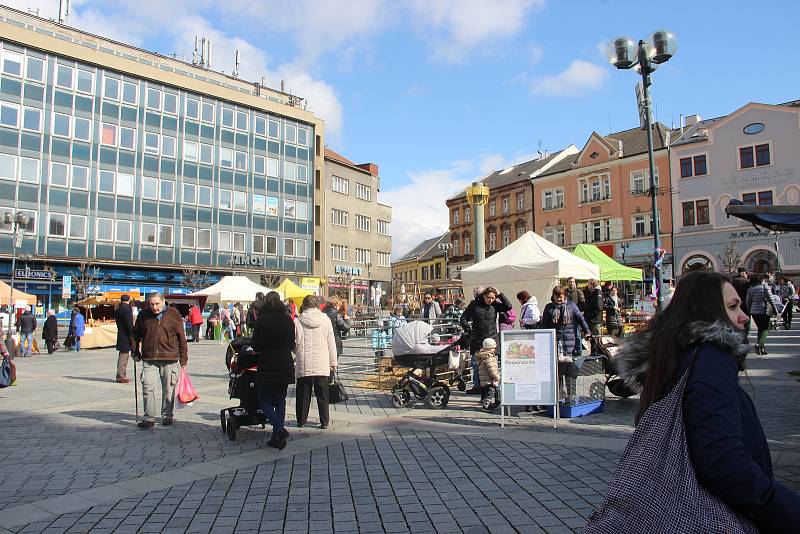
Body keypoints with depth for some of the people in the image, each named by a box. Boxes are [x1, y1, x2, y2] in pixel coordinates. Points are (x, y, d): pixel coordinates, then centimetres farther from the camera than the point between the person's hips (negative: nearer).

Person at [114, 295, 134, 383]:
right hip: (126, 336, -9)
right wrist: (132, 336, -14)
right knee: (123, 356, -4)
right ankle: (121, 376, -2)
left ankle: (122, 375, 24)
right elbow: (129, 324, -18)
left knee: (122, 356, 16)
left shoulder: (117, 310, 13)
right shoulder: (127, 309, -14)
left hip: (120, 335, 9)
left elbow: (116, 321, 17)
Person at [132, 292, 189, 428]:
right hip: (149, 359, 1)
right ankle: (149, 418, 6)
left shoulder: (174, 314, -1)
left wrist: (184, 358, 1)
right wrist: (136, 353, 13)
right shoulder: (143, 315, 4)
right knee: (148, 388, -3)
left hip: (170, 358, -1)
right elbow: (136, 335, 17)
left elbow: (181, 337, 3)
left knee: (169, 389, 8)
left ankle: (167, 416, 21)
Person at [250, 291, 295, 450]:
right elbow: (292, 344, 8)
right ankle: (277, 437, 14)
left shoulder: (262, 320, -10)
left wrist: (264, 349, 10)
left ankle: (280, 429, -15)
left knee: (265, 401, 5)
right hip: (285, 366, 5)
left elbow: (256, 345, -10)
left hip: (267, 366, -4)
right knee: (280, 401, 12)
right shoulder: (288, 320, 4)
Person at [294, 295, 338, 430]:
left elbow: (293, 343, -1)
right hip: (322, 364, 1)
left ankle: (301, 420, 21)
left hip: (303, 365, 0)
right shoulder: (325, 320, -2)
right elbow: (331, 343, 2)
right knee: (322, 394, 9)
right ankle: (324, 421, 12)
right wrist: (333, 362, 10)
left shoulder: (297, 321, -6)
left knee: (303, 394, 12)